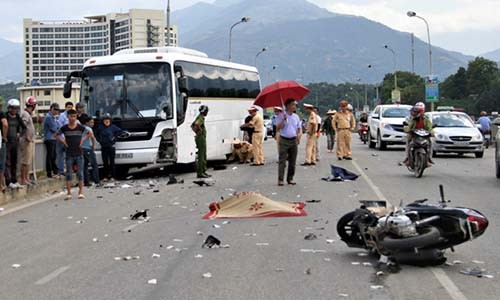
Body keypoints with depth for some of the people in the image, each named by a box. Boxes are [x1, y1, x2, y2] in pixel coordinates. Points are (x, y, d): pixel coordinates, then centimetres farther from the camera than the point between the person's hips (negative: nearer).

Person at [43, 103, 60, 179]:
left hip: (53, 139, 10)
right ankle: (49, 173, -2)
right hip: (49, 139, -10)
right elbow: (54, 129, -15)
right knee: (50, 156, -6)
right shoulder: (49, 117, -13)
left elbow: (56, 127, 19)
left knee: (53, 156, 13)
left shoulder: (52, 117, 19)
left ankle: (55, 172, 20)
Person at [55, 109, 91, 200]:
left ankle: (81, 192, 6)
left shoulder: (80, 127, 0)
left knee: (80, 173, 1)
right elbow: (56, 135, 13)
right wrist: (62, 141, 0)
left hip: (79, 153, 0)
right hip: (69, 154, 0)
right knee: (68, 174, 2)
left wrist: (83, 140, 1)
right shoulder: (64, 128, 0)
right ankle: (69, 193, 5)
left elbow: (90, 134, 13)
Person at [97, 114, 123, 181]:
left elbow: (120, 131, -2)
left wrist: (114, 137, -5)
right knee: (105, 162, 4)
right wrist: (99, 140, 10)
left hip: (111, 147, -3)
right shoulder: (101, 128, 8)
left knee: (112, 162, 1)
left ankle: (112, 176, 6)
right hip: (103, 147, 3)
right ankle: (106, 176, 11)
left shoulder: (113, 127, -1)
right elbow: (97, 134, 23)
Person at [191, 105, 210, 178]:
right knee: (201, 156, -7)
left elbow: (192, 125, 27)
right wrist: (200, 130, -23)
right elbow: (196, 124, -37)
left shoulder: (199, 117, 15)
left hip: (202, 138, 10)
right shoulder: (201, 118, -15)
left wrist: (196, 132, 18)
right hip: (201, 138, -10)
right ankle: (200, 173, -5)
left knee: (204, 156, 16)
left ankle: (203, 171, 22)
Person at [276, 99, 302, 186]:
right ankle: (280, 179, -8)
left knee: (292, 161, 5)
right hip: (284, 140, -5)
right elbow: (278, 127, -11)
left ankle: (290, 178, 13)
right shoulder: (281, 116, -2)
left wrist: (299, 134, -7)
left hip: (294, 140, 5)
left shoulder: (296, 117, 12)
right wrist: (284, 120, -23)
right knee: (282, 161, -8)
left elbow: (299, 128, 13)